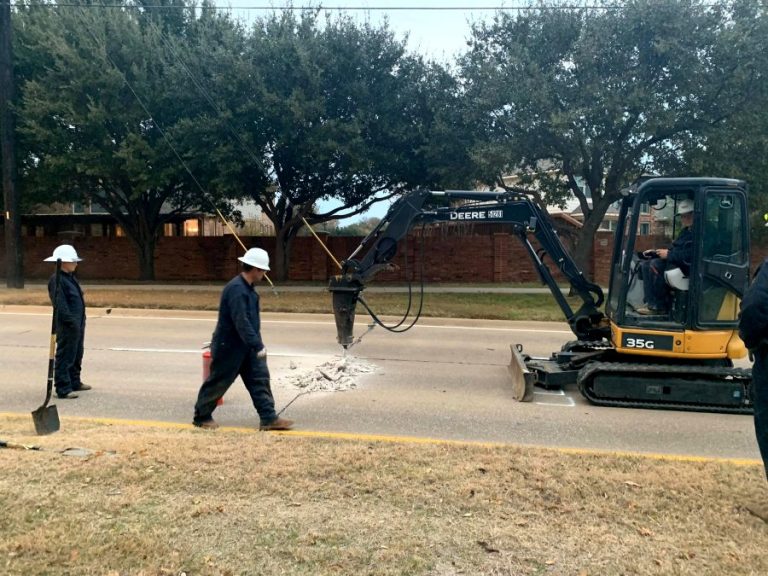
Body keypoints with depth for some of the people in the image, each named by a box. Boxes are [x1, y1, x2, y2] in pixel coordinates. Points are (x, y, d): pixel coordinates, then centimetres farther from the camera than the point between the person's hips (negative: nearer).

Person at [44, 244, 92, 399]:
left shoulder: (71, 278, 16)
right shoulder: (57, 280, -15)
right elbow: (60, 304, -21)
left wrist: (81, 321, 17)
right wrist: (71, 321, -22)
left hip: (78, 324, 10)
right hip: (67, 326, -10)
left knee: (77, 355, 20)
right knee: (65, 357, -4)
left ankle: (75, 382, 32)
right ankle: (63, 389, 1)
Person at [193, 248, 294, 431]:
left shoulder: (247, 287, 7)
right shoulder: (236, 289, -24)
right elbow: (241, 322, -31)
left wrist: (256, 344, 20)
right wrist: (257, 345, -31)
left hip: (246, 346, 9)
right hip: (229, 346, -9)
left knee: (260, 378, 5)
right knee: (218, 382, 6)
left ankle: (269, 418, 7)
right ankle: (201, 416, 24)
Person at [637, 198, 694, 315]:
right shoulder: (686, 231, 21)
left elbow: (690, 254, -26)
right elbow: (675, 249, 25)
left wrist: (668, 255, -19)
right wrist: (654, 252, 12)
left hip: (688, 266, -11)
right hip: (676, 262, 11)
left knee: (655, 264, -28)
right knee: (645, 264, 1)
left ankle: (660, 305, -21)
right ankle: (651, 302, -7)